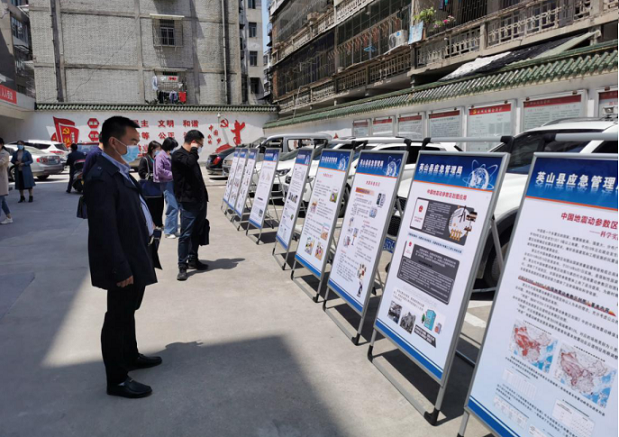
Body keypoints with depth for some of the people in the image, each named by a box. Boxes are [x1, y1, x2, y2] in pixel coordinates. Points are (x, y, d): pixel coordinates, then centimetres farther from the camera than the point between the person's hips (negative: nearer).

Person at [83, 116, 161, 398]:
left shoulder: (119, 171, 8)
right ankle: (117, 380, 18)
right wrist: (121, 269, -24)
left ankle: (130, 356, 43)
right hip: (123, 263, -10)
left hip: (134, 258, 10)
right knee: (118, 317, 3)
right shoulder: (101, 177, -23)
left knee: (128, 310, 24)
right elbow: (105, 229, -25)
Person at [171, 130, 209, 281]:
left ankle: (193, 259, 25)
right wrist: (194, 150, -13)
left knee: (196, 233, 14)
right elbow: (189, 162, -32)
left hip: (200, 200, 9)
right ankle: (182, 266, -2)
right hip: (188, 202, -9)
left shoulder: (190, 155, 19)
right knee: (186, 234, -6)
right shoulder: (178, 155, -9)